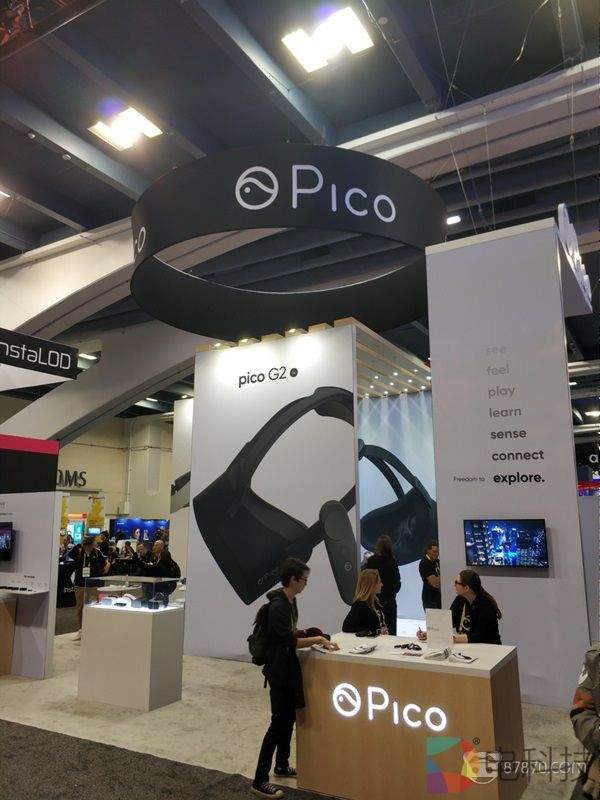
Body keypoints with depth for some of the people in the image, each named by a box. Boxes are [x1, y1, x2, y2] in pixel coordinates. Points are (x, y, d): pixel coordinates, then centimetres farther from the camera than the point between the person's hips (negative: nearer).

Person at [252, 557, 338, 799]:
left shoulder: (291, 601, 5)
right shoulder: (277, 605, -24)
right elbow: (288, 640, -26)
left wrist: (304, 632, 4)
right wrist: (318, 640, -22)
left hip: (288, 666, 9)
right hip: (278, 668, -9)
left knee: (289, 717, 18)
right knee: (279, 722, -5)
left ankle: (282, 765, 35)